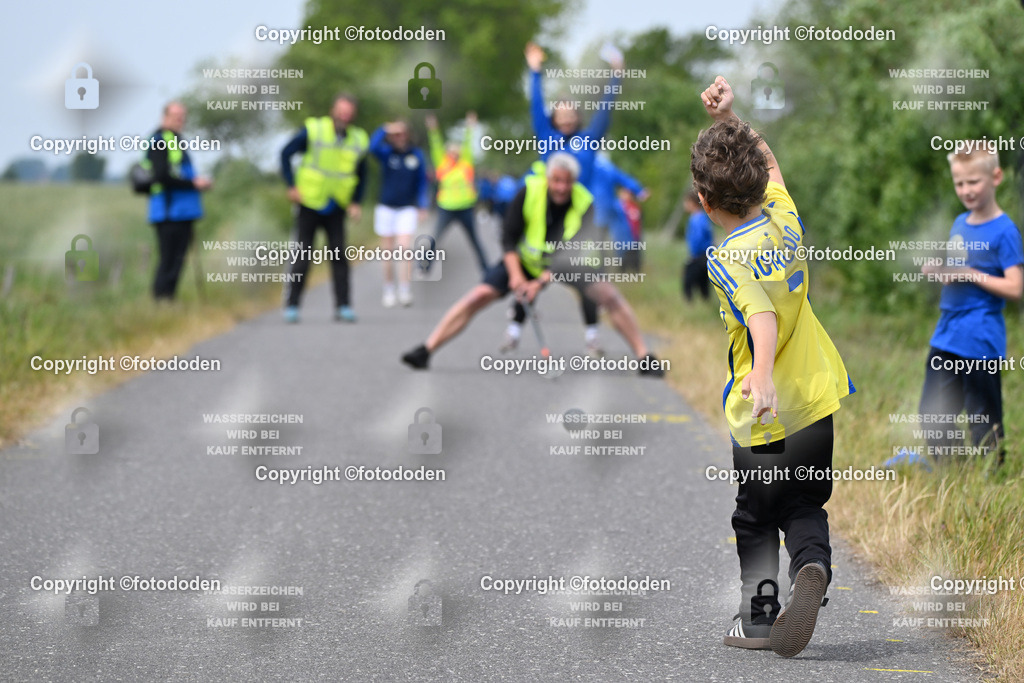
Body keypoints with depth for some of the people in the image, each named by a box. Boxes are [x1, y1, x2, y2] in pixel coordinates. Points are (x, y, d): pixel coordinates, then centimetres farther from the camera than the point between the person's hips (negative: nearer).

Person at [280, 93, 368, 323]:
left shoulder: (358, 140, 1)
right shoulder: (313, 130, -9)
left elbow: (361, 174, 15)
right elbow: (286, 153, -2)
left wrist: (356, 202, 3)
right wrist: (292, 186, -9)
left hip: (336, 209, 3)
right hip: (309, 205, -3)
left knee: (339, 256, -3)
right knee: (302, 258, -2)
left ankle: (343, 306, 1)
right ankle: (291, 305, 5)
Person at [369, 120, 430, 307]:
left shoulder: (416, 155, 3)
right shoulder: (386, 153, -1)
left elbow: (422, 182, 10)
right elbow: (373, 146, -24)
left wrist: (423, 206, 6)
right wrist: (384, 130, -35)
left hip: (407, 209, 0)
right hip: (386, 207, 0)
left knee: (404, 247, -14)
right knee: (388, 251, 4)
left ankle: (404, 290, -16)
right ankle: (388, 290, 15)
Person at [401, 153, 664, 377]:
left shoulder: (584, 204, -24)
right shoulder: (529, 192, -23)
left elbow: (572, 252, -28)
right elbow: (509, 237, -15)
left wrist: (541, 281, -37)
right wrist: (515, 274, -26)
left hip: (568, 265, 0)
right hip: (526, 259, 0)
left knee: (608, 294, -19)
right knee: (479, 295, -14)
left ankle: (645, 358, -7)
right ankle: (426, 350, -10)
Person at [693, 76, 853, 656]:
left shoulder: (729, 260, -21)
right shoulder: (785, 216, -3)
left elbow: (764, 317, -40)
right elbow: (770, 161, 19)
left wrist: (761, 377, -55)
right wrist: (729, 118, 8)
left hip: (766, 421, -5)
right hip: (825, 400, 5)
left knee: (756, 519, 16)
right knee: (805, 508, 17)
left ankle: (760, 614, 17)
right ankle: (813, 565, -11)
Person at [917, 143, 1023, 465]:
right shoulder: (960, 224, 12)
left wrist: (969, 274, -19)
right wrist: (937, 270, 0)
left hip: (981, 340, -8)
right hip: (947, 336, 8)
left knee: (984, 420, 0)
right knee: (933, 414, 11)